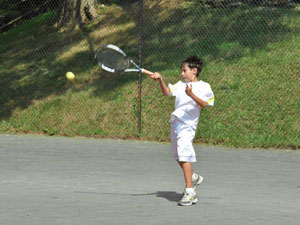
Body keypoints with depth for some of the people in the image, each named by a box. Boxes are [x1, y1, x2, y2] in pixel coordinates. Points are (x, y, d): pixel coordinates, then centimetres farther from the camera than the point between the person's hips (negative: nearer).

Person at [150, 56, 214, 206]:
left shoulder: (203, 86, -5)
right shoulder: (180, 85, 16)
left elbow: (203, 104, -16)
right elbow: (167, 92, 8)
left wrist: (192, 95, -31)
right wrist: (160, 80, -8)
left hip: (187, 125, -8)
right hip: (176, 123, 8)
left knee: (184, 157, -16)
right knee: (179, 158, 17)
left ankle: (189, 192, -17)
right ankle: (193, 178, 40)